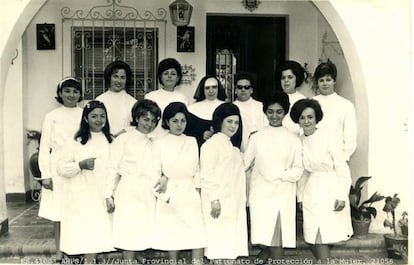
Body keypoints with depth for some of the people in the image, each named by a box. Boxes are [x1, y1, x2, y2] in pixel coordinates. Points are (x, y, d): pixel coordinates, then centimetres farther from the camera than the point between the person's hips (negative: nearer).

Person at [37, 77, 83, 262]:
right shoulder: (51, 117, 4)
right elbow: (44, 147, 3)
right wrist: (45, 174, -3)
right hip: (58, 170, 0)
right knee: (58, 213, 4)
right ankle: (59, 252, 15)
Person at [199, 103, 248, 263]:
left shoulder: (232, 145, 21)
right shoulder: (212, 143, -6)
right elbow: (206, 173, -13)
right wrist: (214, 199, -20)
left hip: (235, 203, 8)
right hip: (220, 202, -8)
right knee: (219, 244, -7)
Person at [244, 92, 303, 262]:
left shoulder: (293, 140, 3)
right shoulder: (256, 137, 6)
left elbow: (298, 170, 0)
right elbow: (243, 163, 7)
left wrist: (280, 174, -14)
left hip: (283, 195, -1)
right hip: (260, 193, 1)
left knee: (277, 240, -3)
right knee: (264, 238, 2)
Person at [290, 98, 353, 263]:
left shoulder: (327, 138, -10)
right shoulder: (299, 142, 4)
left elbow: (343, 168, -9)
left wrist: (342, 196, -14)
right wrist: (300, 196, 9)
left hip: (330, 192, -5)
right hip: (311, 194, 5)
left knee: (323, 239, -7)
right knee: (313, 239, 6)